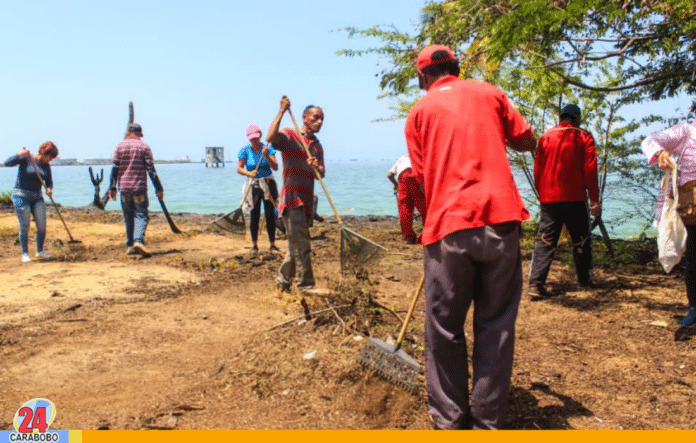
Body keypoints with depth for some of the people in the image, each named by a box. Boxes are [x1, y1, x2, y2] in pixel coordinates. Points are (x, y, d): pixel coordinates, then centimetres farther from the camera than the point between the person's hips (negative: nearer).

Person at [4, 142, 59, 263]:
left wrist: (49, 189, -16)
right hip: (21, 195, -5)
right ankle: (25, 254, 6)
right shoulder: (26, 159, -8)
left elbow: (49, 181, 6)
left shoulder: (46, 165, 7)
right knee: (24, 226, -3)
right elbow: (7, 163, -18)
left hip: (37, 196, 5)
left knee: (42, 225, -2)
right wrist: (19, 155, -34)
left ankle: (40, 251, 14)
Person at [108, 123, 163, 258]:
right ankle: (138, 241, -24)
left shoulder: (120, 145, 7)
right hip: (139, 187, -3)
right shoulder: (144, 146, 0)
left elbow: (115, 168, 4)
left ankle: (130, 245, 13)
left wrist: (112, 187, 8)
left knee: (128, 217, 11)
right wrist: (158, 188, -2)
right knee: (140, 216, -3)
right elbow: (151, 169, -4)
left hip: (124, 187, 3)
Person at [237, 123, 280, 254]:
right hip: (253, 185, 0)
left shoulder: (267, 148, -3)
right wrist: (249, 173, -21)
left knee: (270, 215, 0)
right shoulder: (245, 151, -2)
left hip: (268, 184, 0)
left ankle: (272, 244, 8)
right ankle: (254, 244, 11)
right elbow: (239, 168, -3)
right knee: (254, 215, 1)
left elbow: (275, 167, -9)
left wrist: (267, 156, -24)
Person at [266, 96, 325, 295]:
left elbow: (322, 173, 6)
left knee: (296, 246, 13)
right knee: (302, 246, -11)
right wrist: (282, 111, -22)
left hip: (307, 201, 8)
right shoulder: (289, 135, -2)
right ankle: (306, 287, -6)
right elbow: (270, 137, -25)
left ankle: (282, 283, 23)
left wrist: (316, 167, -17)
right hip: (292, 199, -7)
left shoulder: (317, 146, 18)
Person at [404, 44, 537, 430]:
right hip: (500, 218, 1)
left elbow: (422, 176, 7)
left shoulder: (420, 111, 11)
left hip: (448, 226, -1)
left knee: (444, 330, 9)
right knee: (496, 326, 9)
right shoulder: (489, 93, 14)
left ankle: (450, 420, 16)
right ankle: (488, 420, 16)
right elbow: (527, 142, 14)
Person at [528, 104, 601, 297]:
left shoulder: (545, 137, 9)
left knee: (545, 241, -1)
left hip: (549, 198, 2)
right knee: (581, 240, 14)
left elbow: (537, 171, 9)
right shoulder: (584, 138, 3)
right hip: (575, 198, -2)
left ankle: (536, 283, -12)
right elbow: (590, 171, -3)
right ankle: (584, 280, 24)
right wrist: (594, 200, -1)